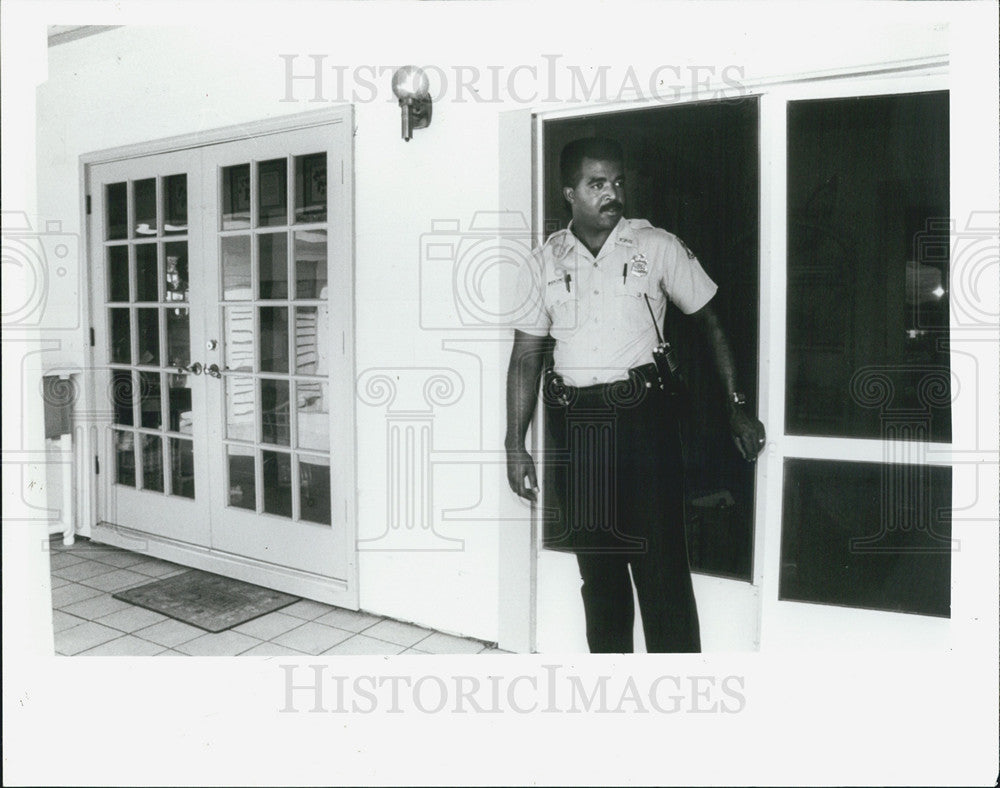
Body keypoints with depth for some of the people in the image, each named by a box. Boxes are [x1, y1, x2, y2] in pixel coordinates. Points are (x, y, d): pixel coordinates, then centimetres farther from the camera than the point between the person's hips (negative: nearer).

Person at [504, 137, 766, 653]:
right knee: (596, 562, 13)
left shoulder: (656, 246, 2)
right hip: (571, 422, 3)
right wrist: (515, 445, 3)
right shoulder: (543, 264, 7)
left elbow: (710, 323, 7)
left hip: (641, 415, -2)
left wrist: (735, 407, 2)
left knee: (660, 561, -2)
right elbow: (527, 355, 7)